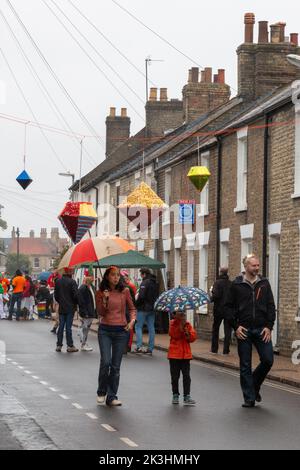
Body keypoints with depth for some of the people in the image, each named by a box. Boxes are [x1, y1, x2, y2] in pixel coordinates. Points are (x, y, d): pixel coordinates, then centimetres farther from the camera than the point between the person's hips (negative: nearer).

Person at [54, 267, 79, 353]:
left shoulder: (58, 282, 3)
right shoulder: (72, 282, -14)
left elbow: (56, 295, 10)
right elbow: (76, 295, -14)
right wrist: (77, 303, 3)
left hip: (61, 308, 5)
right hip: (70, 308, -5)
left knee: (61, 326, 9)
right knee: (68, 327, -2)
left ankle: (59, 345, 11)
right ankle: (70, 346, 2)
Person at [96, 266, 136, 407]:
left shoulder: (125, 291, 3)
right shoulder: (101, 292, 1)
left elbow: (132, 308, 11)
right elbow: (101, 313, -1)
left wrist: (132, 320, -6)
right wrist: (105, 299, -16)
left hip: (121, 331, 1)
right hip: (105, 330, -1)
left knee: (116, 366, 3)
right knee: (106, 362, -14)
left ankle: (112, 397, 10)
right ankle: (101, 392, 7)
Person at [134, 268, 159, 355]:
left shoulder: (145, 283, -13)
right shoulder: (155, 283, 12)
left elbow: (141, 296, -20)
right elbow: (157, 296, 14)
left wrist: (136, 304, -7)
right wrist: (154, 305, 14)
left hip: (143, 308, -7)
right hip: (152, 309, 7)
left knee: (138, 326, 1)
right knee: (151, 328, 7)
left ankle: (139, 346, -9)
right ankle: (150, 348, 9)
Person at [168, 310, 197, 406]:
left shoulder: (188, 325, 7)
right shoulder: (173, 324, -1)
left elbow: (193, 337, 2)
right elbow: (174, 335, -17)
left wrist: (187, 333, -16)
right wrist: (181, 326, -21)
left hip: (186, 354, 2)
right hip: (174, 354, -2)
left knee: (186, 376, 0)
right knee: (175, 376, 6)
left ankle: (187, 396, 1)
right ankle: (175, 395, 17)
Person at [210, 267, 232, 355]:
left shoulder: (218, 283, -11)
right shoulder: (231, 284, -1)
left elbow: (216, 295, -20)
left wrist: (211, 298, -1)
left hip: (219, 309, -2)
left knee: (215, 329, 13)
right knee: (227, 331, 5)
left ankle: (214, 349, 15)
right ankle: (226, 350, 1)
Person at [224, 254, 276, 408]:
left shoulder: (264, 283, 7)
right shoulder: (237, 284, 1)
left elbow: (271, 306, 7)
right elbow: (228, 307, 3)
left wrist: (269, 326, -3)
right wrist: (235, 326, -6)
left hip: (261, 330, 2)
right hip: (243, 330, -2)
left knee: (268, 360, -5)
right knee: (245, 365, 2)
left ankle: (255, 385, 22)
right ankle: (249, 398, 10)